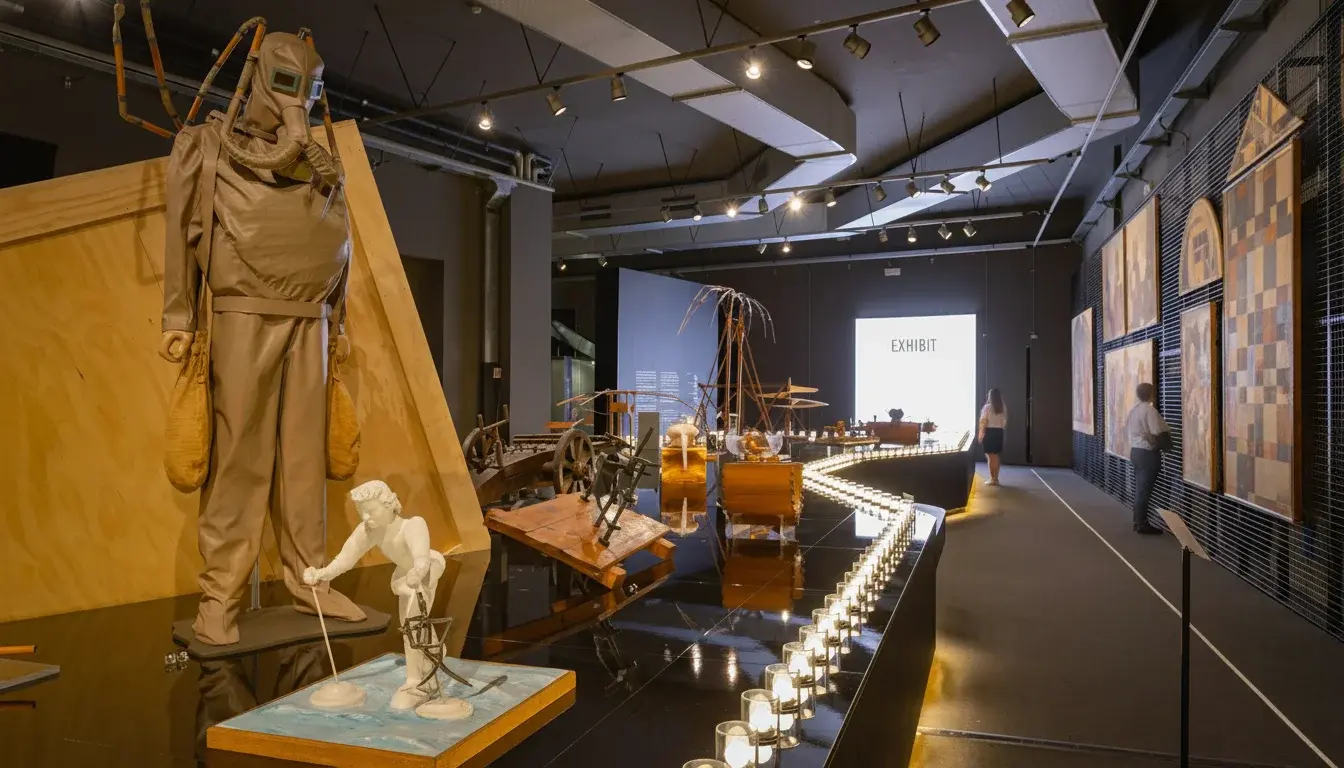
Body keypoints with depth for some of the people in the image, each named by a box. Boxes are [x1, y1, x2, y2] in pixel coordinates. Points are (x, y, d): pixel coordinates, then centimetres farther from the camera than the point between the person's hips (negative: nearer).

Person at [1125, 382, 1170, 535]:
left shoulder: (1133, 409, 9)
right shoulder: (1150, 410, -17)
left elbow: (1127, 428, 15)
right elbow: (1158, 432, -21)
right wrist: (1168, 435, -3)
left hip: (1135, 451, 8)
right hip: (1147, 453, -8)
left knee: (1139, 488, 14)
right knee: (1145, 490, -3)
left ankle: (1138, 522, 20)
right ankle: (1142, 525, 2)